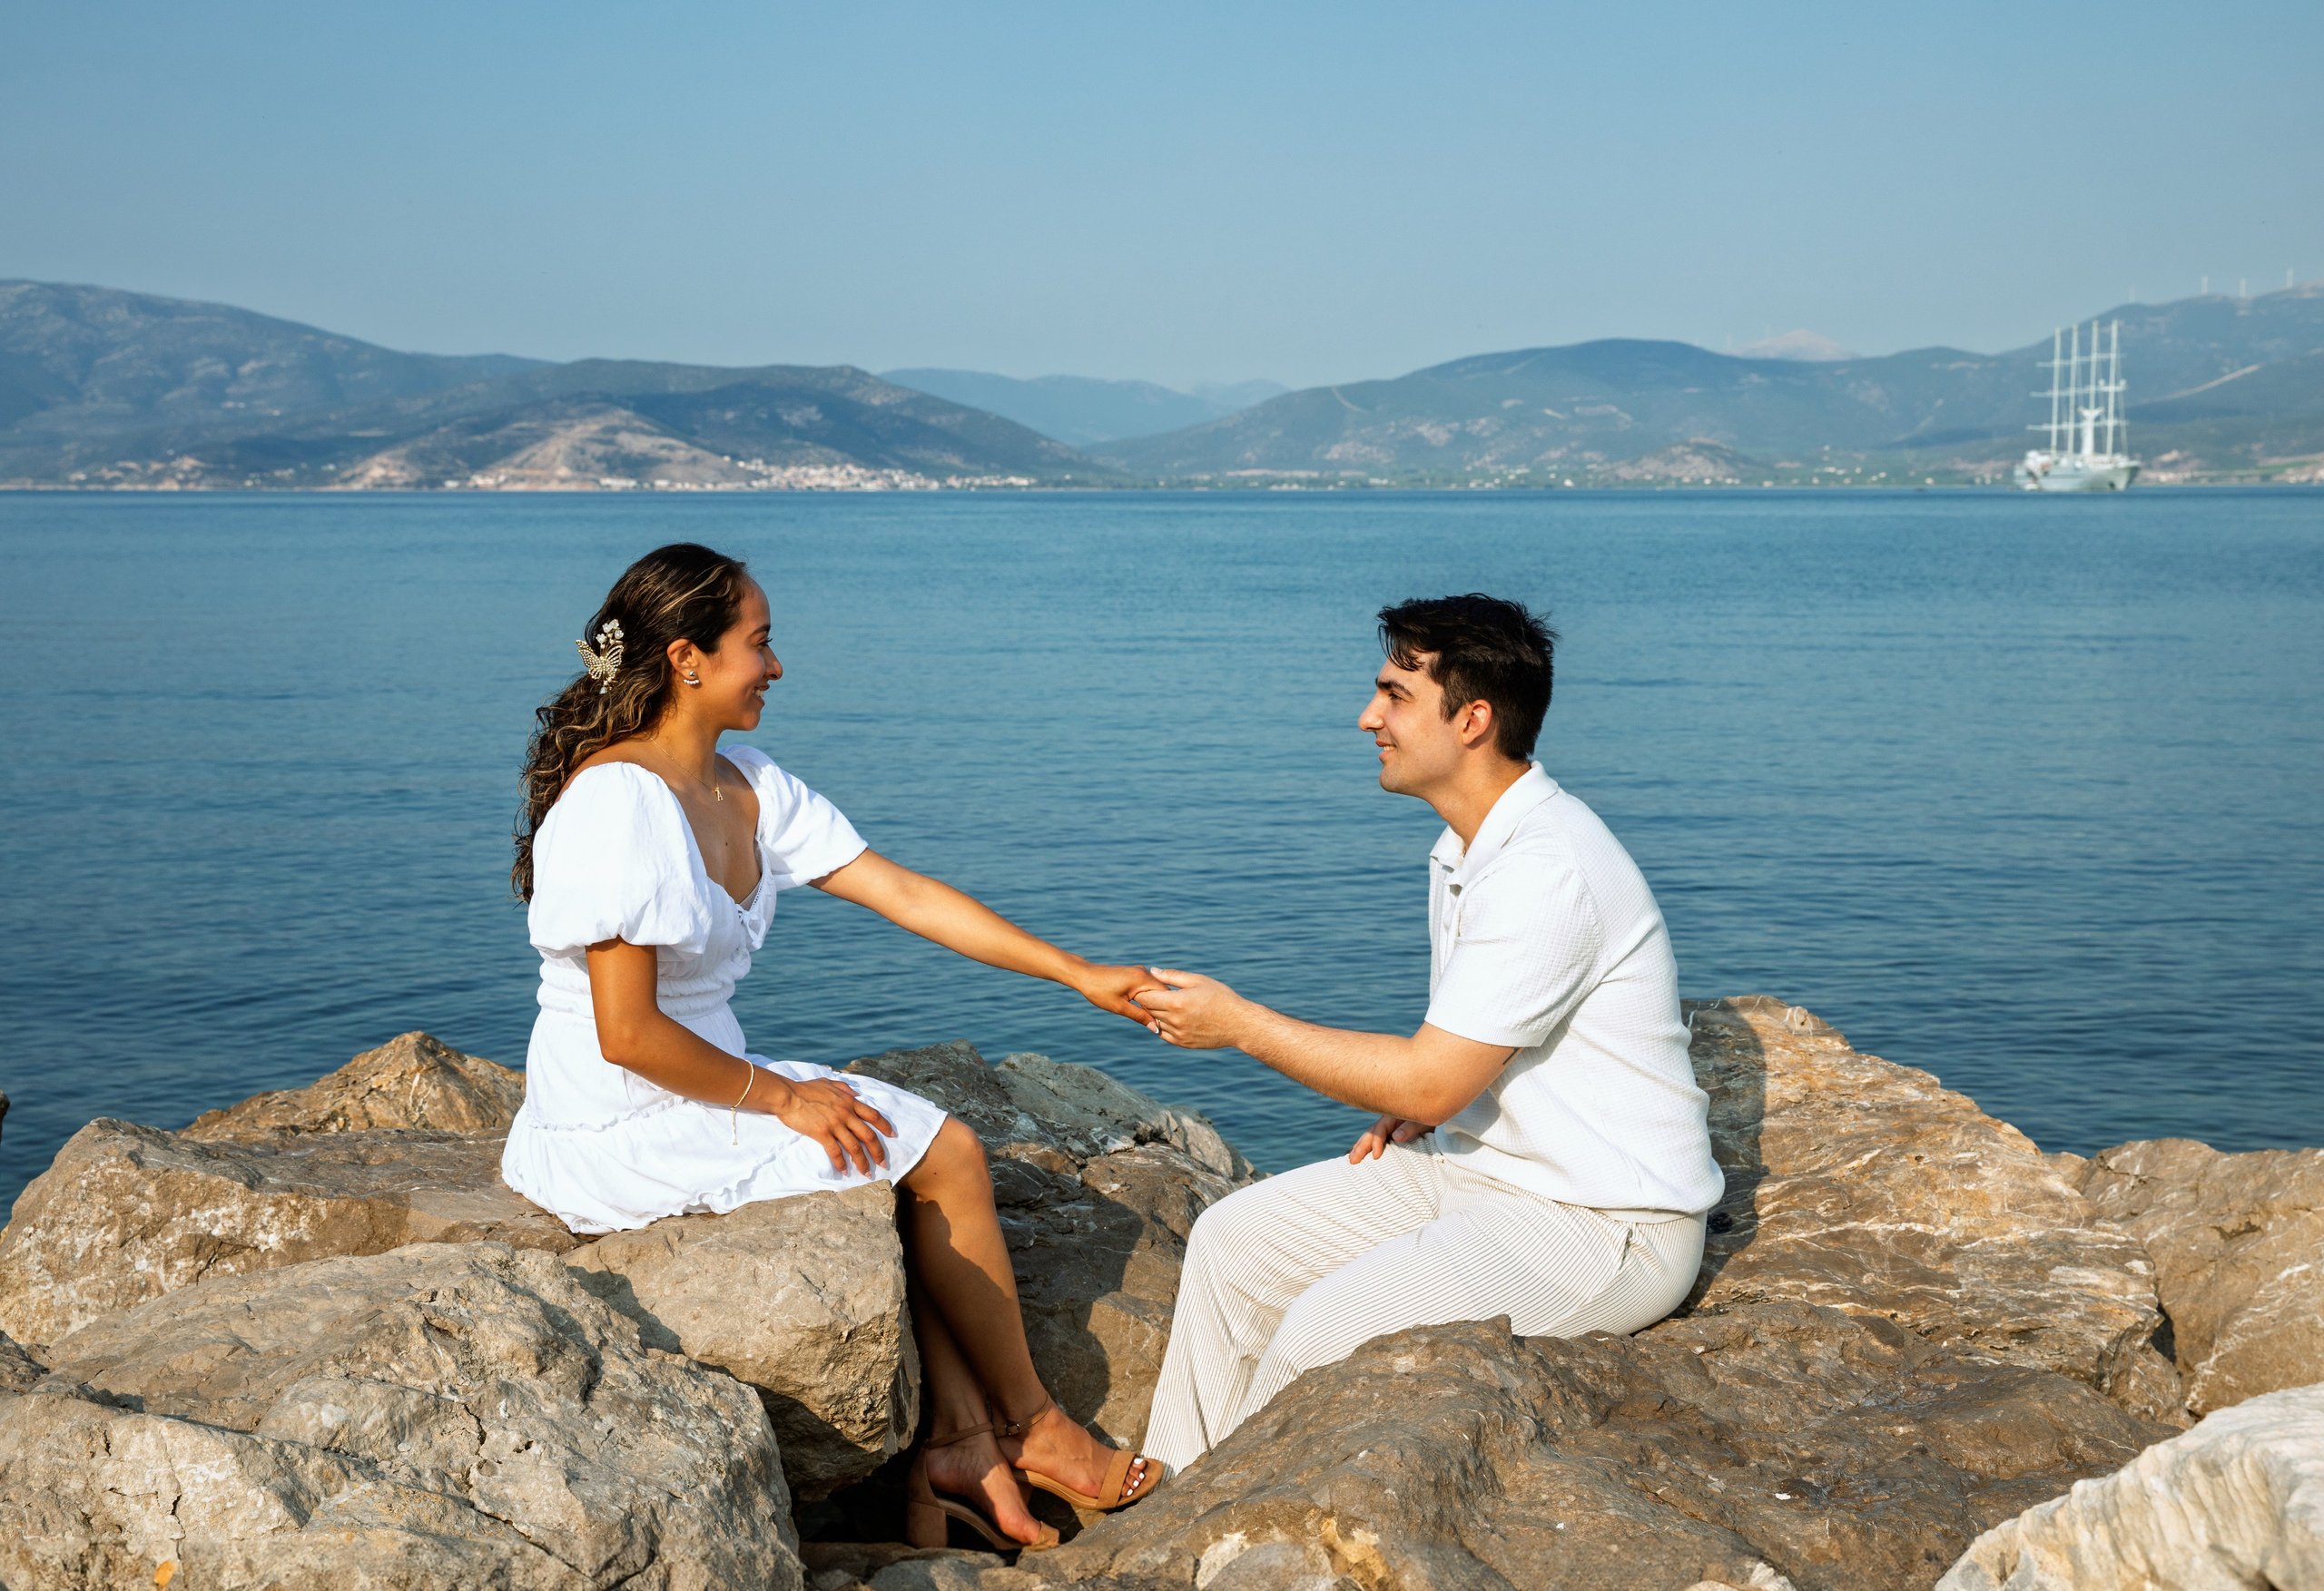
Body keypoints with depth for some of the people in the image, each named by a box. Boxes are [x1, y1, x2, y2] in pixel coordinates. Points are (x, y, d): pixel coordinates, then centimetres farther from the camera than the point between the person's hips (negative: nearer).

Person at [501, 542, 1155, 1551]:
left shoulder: (747, 788, 6)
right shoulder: (619, 801, -22)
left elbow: (908, 896, 7)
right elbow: (628, 1033, -24)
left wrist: (1080, 975, 5)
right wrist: (783, 1097, -13)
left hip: (697, 1095, 9)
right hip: (622, 1135, -9)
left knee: (920, 1148, 2)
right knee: (943, 1154, -3)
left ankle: (960, 1444, 0)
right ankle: (1032, 1430, 13)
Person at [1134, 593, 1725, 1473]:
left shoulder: (1548, 870, -25)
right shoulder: (1468, 847, 8)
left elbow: (1429, 1081, -24)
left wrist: (1240, 1023, -17)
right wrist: (1421, 1106, 3)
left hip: (1603, 1225, -10)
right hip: (1487, 1166, 10)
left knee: (1326, 1331, -26)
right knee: (1233, 1241, 4)